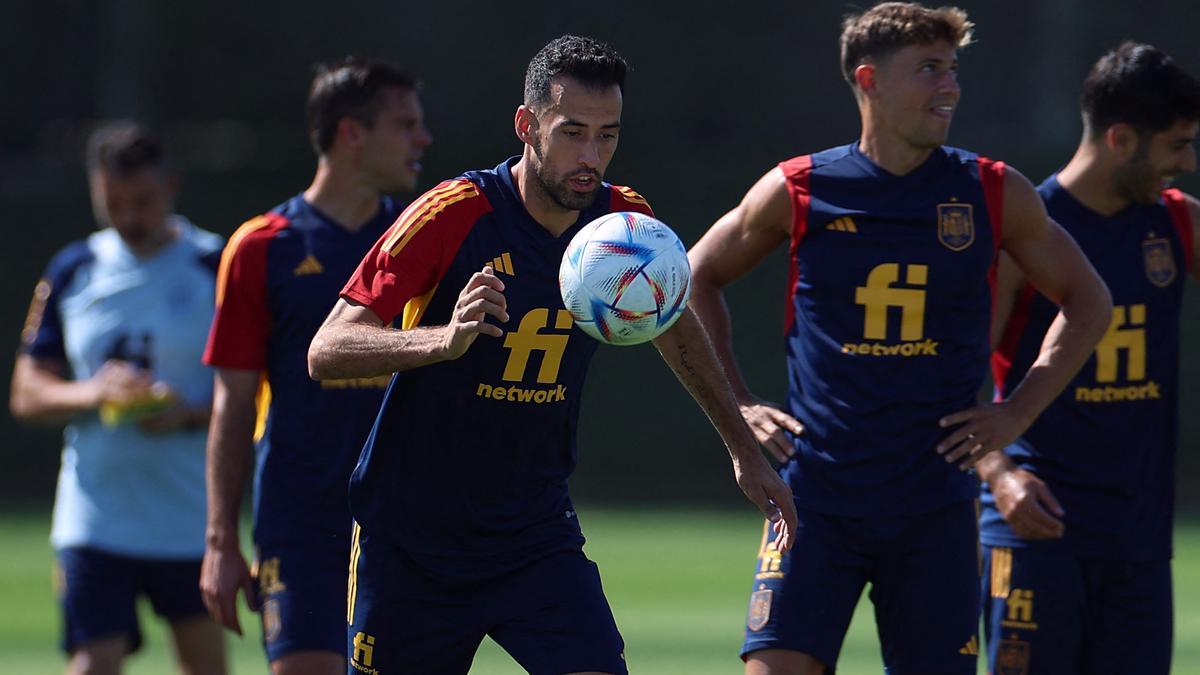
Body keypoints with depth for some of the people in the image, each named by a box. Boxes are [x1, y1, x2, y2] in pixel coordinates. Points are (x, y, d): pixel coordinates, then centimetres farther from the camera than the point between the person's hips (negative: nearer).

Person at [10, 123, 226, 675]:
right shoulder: (73, 271, 7)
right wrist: (91, 393, -13)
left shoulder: (218, 267, -2)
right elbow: (26, 394, 8)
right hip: (93, 520, 1)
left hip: (191, 520, -1)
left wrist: (191, 414, -20)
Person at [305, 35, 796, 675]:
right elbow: (325, 352, -22)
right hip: (411, 541, -3)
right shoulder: (453, 214, -18)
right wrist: (445, 339, -39)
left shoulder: (625, 221, -4)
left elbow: (676, 327, 19)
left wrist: (744, 450, 22)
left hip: (537, 532, 3)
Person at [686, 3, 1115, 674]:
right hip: (817, 489, -1)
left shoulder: (995, 194, 3)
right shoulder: (797, 191, 0)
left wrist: (1018, 411, 5)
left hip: (935, 506, 1)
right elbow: (700, 279, 16)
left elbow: (1087, 300, 15)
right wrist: (737, 405, 8)